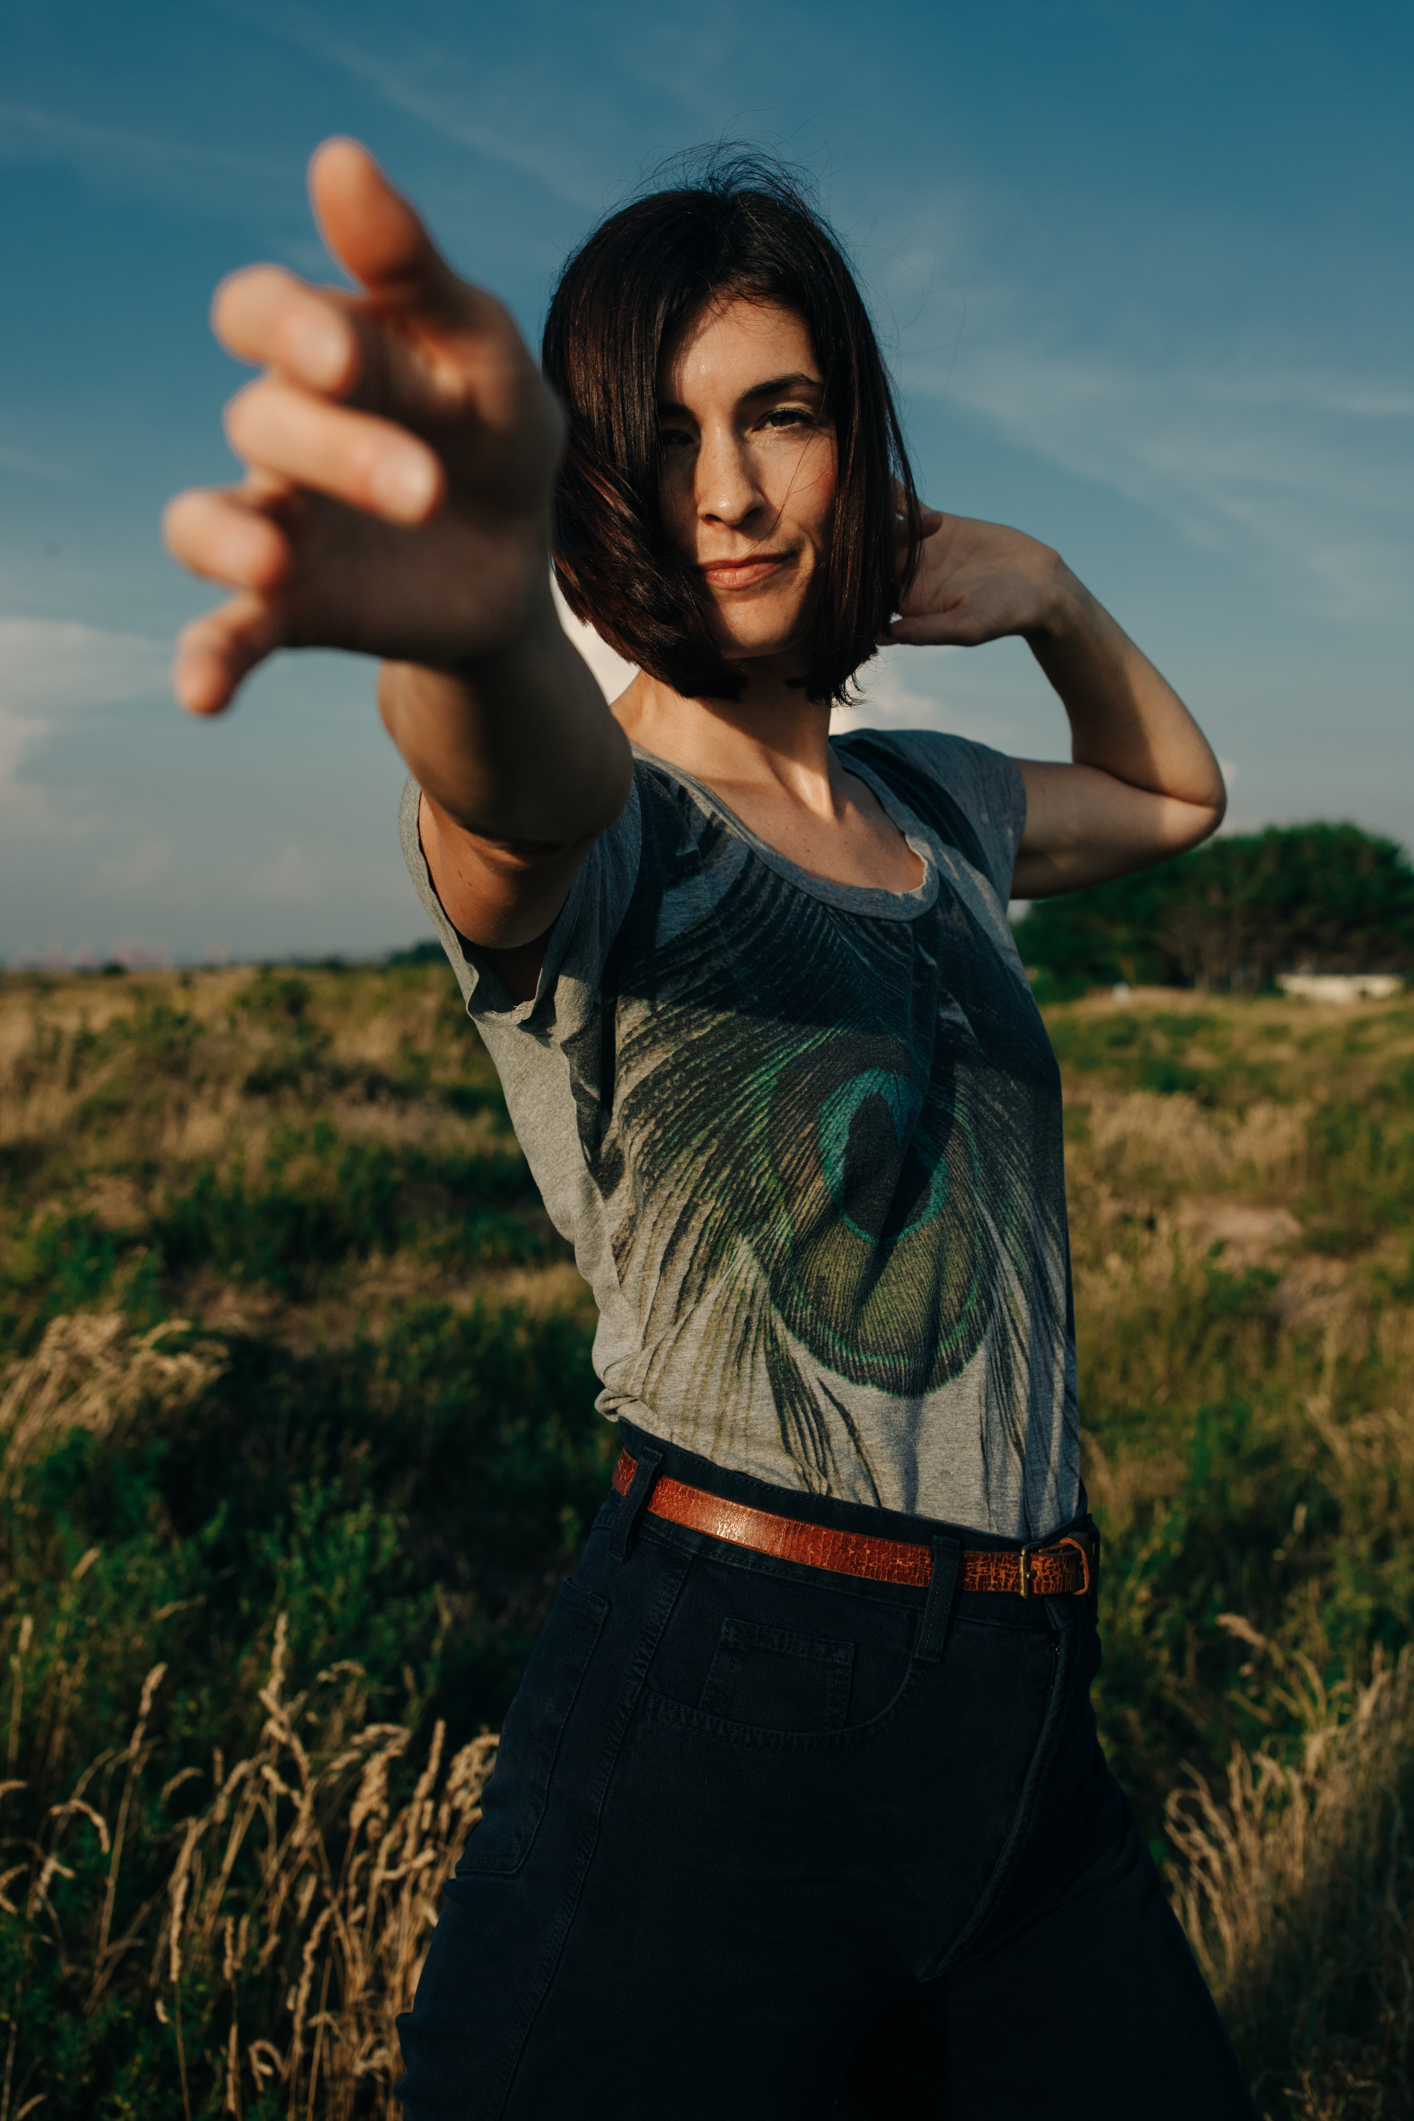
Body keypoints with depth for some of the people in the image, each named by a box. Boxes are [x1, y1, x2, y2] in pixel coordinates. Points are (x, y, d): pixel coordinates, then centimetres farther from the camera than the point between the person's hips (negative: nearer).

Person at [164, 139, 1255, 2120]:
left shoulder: (936, 805, 12)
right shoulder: (594, 829, -9)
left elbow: (1177, 791, 30)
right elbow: (519, 786, -34)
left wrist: (1046, 589, 10)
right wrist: (472, 613, -58)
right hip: (723, 1705, -6)